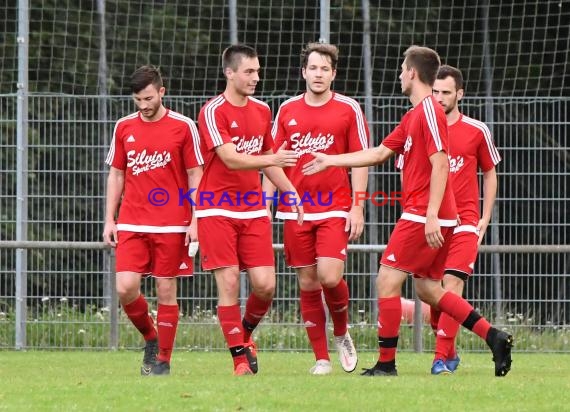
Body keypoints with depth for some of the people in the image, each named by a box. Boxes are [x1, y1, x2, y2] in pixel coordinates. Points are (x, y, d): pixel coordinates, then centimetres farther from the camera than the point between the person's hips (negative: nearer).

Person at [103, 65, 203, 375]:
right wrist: (109, 220, 9)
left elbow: (195, 176, 1)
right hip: (131, 224, 3)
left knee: (166, 291, 0)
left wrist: (195, 222, -6)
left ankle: (163, 360, 10)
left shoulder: (183, 127, -1)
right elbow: (116, 175, 14)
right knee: (126, 288, -9)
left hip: (171, 225, -3)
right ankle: (150, 338, 16)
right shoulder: (124, 128, 8)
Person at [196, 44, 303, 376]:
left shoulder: (262, 111, 11)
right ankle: (240, 357, -1)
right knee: (229, 282, -8)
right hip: (218, 210, -5)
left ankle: (246, 333, 23)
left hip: (254, 209, 5)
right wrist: (272, 159, -31)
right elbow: (230, 158, -20)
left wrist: (290, 191, 12)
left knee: (265, 284, -5)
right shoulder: (213, 111, -10)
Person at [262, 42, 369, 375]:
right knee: (308, 284, 2)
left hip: (335, 209, -3)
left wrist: (357, 206, -7)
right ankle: (321, 358, 9)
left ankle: (342, 333, 12)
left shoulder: (348, 109, 1)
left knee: (330, 276, -17)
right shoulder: (287, 110, 9)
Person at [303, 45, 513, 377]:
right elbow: (379, 153, 26)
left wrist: (431, 215, -24)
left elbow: (440, 163, -19)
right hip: (424, 216, 10)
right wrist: (331, 161, 30)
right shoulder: (414, 115, 19)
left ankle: (386, 363, -3)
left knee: (387, 280, -6)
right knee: (428, 289, 11)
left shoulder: (429, 110, -12)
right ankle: (495, 337, 7)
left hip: (424, 217, -10)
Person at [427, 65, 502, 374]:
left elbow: (489, 174, 13)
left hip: (464, 221, -2)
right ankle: (449, 353, 19)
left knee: (452, 283, -16)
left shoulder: (477, 131, 2)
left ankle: (442, 356, -18)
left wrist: (485, 218, 7)